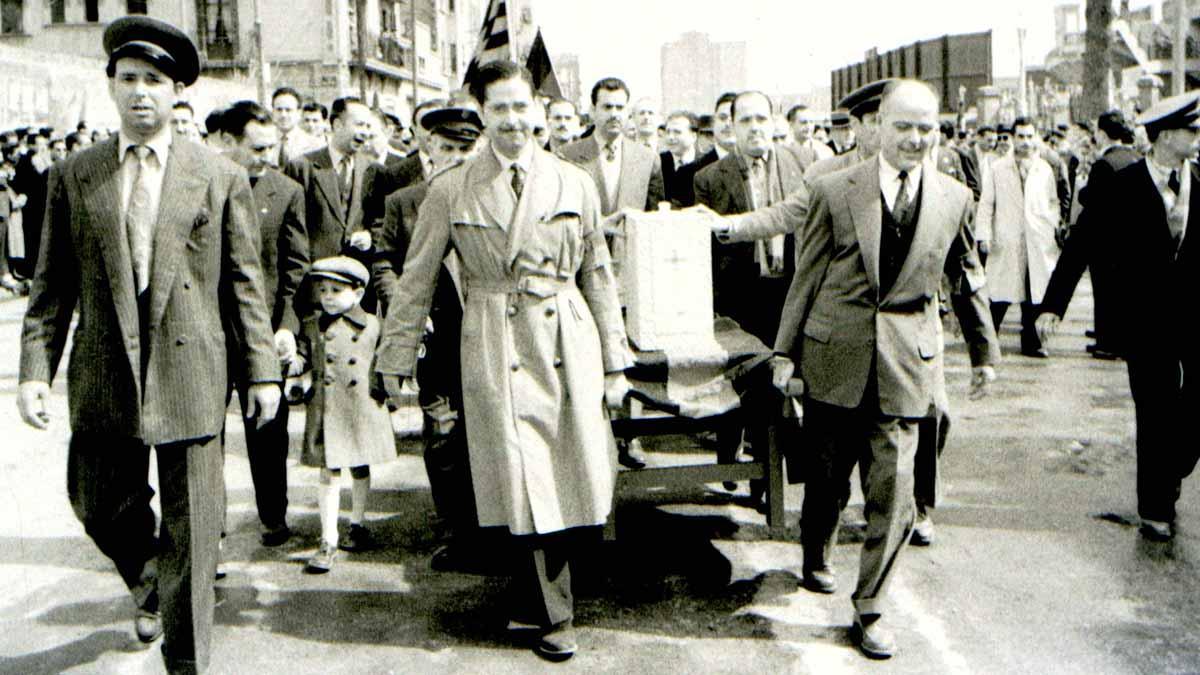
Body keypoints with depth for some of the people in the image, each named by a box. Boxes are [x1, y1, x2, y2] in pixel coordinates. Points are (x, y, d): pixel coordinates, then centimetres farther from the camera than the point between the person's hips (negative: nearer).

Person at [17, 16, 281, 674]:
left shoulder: (221, 176, 2)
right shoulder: (72, 176, 6)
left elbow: (244, 282, 3)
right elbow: (52, 285, 6)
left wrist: (262, 371, 1)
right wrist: (35, 370, -3)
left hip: (190, 376, -2)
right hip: (102, 378, 2)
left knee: (190, 528, 2)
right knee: (101, 509, 14)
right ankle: (148, 586, 46)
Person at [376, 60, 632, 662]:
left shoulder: (574, 183, 8)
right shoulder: (451, 191, 3)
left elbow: (599, 277, 11)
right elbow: (416, 281, 8)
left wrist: (615, 363, 9)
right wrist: (396, 359, 6)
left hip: (568, 346, 2)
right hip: (495, 352, -2)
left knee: (573, 482, 4)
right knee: (525, 486, -2)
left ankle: (529, 599, 29)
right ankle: (553, 617, 16)